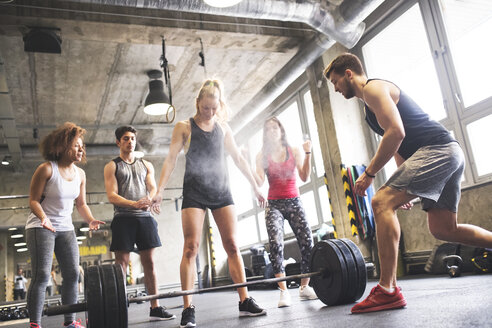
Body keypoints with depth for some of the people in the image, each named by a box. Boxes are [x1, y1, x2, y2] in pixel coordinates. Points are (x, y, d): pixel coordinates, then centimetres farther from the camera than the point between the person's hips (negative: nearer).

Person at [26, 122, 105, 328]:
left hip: (66, 228, 6)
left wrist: (90, 220, -7)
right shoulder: (46, 169, -13)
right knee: (42, 275, -12)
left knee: (73, 274, 2)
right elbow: (33, 200, -12)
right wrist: (43, 218, -29)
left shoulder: (80, 174, 5)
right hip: (41, 227, -6)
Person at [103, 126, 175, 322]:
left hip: (145, 217, 3)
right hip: (123, 218, -3)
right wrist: (134, 204, -21)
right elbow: (111, 195, -4)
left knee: (149, 263, 2)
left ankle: (155, 308, 7)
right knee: (121, 264, -3)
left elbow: (153, 189, 9)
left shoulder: (146, 165, 18)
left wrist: (149, 200, -16)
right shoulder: (112, 166, 8)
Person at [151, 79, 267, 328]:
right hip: (194, 192, -3)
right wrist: (159, 191, -13)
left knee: (232, 245, -1)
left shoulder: (223, 127, 12)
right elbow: (171, 159, -2)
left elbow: (238, 158, 16)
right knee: (191, 247, -9)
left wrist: (255, 186, 14)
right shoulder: (184, 127, 3)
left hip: (221, 191, 3)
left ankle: (245, 301, 5)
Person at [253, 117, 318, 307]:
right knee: (276, 244, -21)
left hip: (294, 202, 2)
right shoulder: (262, 156, 5)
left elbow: (304, 177, -3)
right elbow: (259, 182, -7)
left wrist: (307, 153, -13)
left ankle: (304, 287, 10)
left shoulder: (294, 151, 6)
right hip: (274, 204, -1)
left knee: (307, 243, -8)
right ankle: (284, 291, -18)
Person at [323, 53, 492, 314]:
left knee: (382, 202, -20)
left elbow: (396, 133, -20)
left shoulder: (373, 88, -5)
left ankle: (388, 291, -21)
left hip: (436, 150, -11)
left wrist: (369, 173, -15)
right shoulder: (372, 103, 26)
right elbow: (401, 145, 28)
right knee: (443, 229, 13)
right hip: (449, 154, 11)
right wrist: (404, 186, 24)